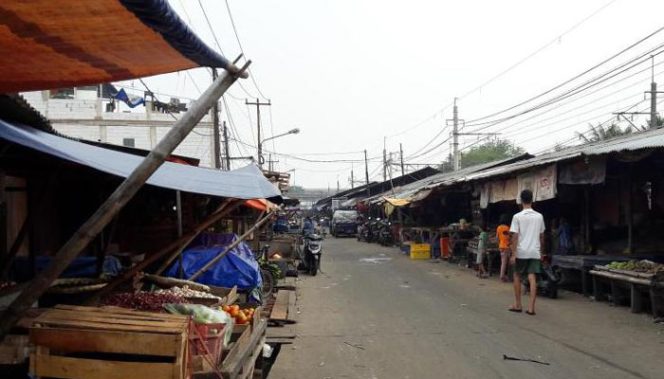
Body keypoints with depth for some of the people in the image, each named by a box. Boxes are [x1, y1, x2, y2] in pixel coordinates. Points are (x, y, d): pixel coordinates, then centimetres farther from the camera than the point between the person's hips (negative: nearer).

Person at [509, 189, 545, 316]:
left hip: (521, 252, -3)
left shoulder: (517, 216, -8)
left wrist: (513, 254, -8)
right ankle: (531, 307, -3)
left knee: (517, 276, 13)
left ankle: (517, 305, 17)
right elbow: (541, 236, 12)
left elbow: (515, 237, -11)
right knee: (532, 278, 0)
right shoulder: (539, 216, 5)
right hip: (535, 252, 3)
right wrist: (541, 251, 22)